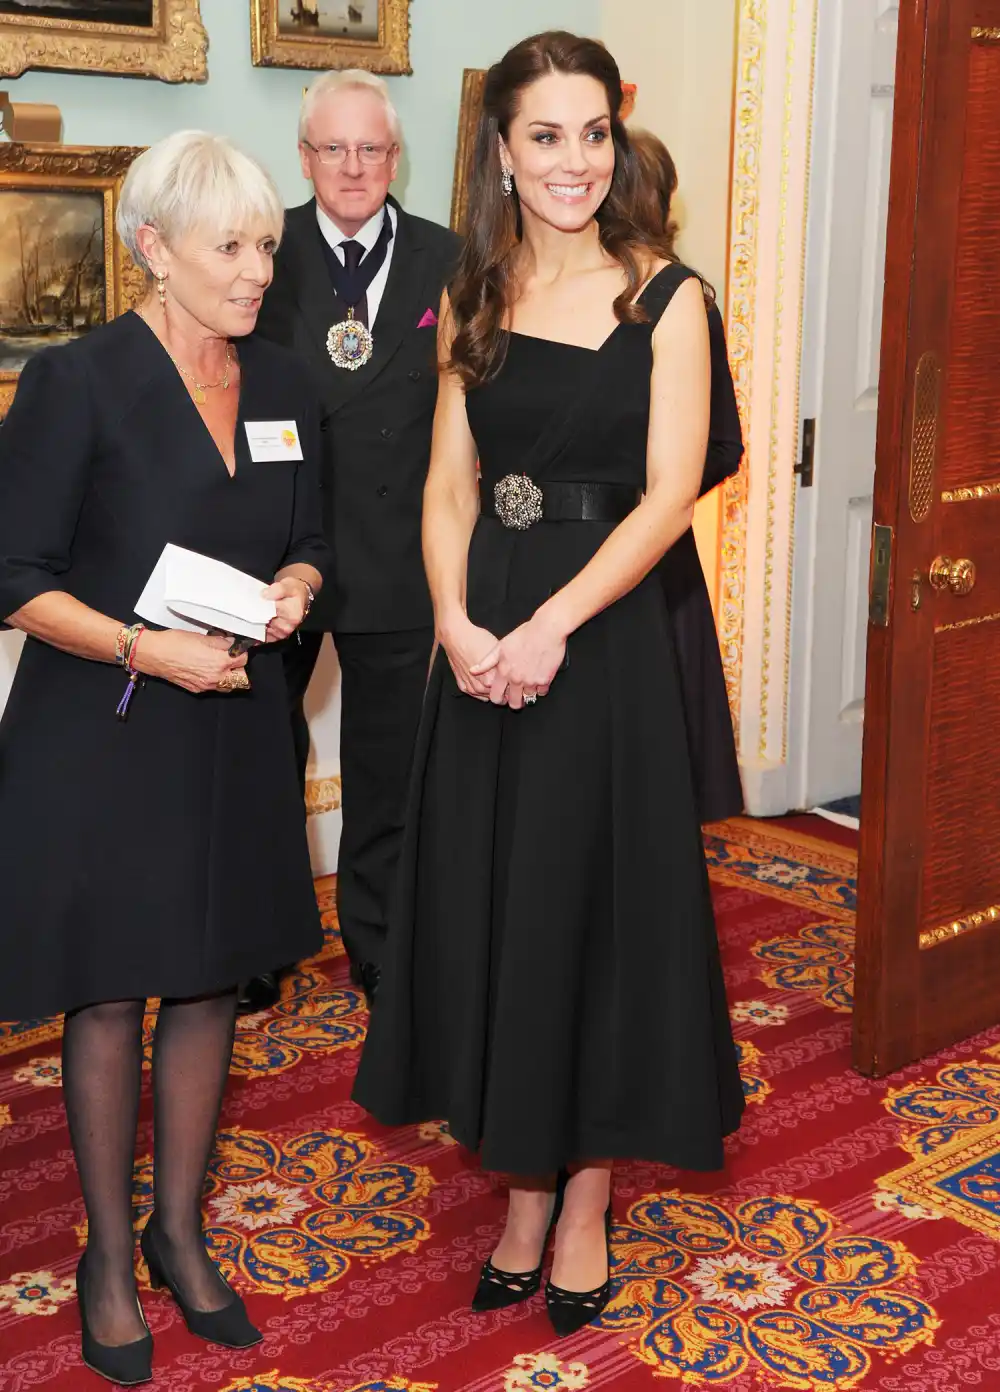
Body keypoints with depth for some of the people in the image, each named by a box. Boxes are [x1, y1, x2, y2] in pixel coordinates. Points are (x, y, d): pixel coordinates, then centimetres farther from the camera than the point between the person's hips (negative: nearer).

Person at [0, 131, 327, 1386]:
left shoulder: (282, 385, 5)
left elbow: (306, 541, 16)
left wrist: (292, 589, -7)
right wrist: (146, 649, -23)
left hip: (233, 728, 5)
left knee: (208, 984, 14)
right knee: (108, 999, 7)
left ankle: (179, 1233, 32)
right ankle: (108, 1259, 26)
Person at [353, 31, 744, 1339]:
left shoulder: (664, 297, -4)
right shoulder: (472, 300, 8)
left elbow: (670, 493, -10)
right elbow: (449, 486, 6)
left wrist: (554, 625, -19)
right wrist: (457, 625, -10)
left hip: (608, 630, -4)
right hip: (486, 633, 4)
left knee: (597, 901, 5)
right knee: (492, 905, 9)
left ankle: (586, 1197, 21)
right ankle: (523, 1188, 25)